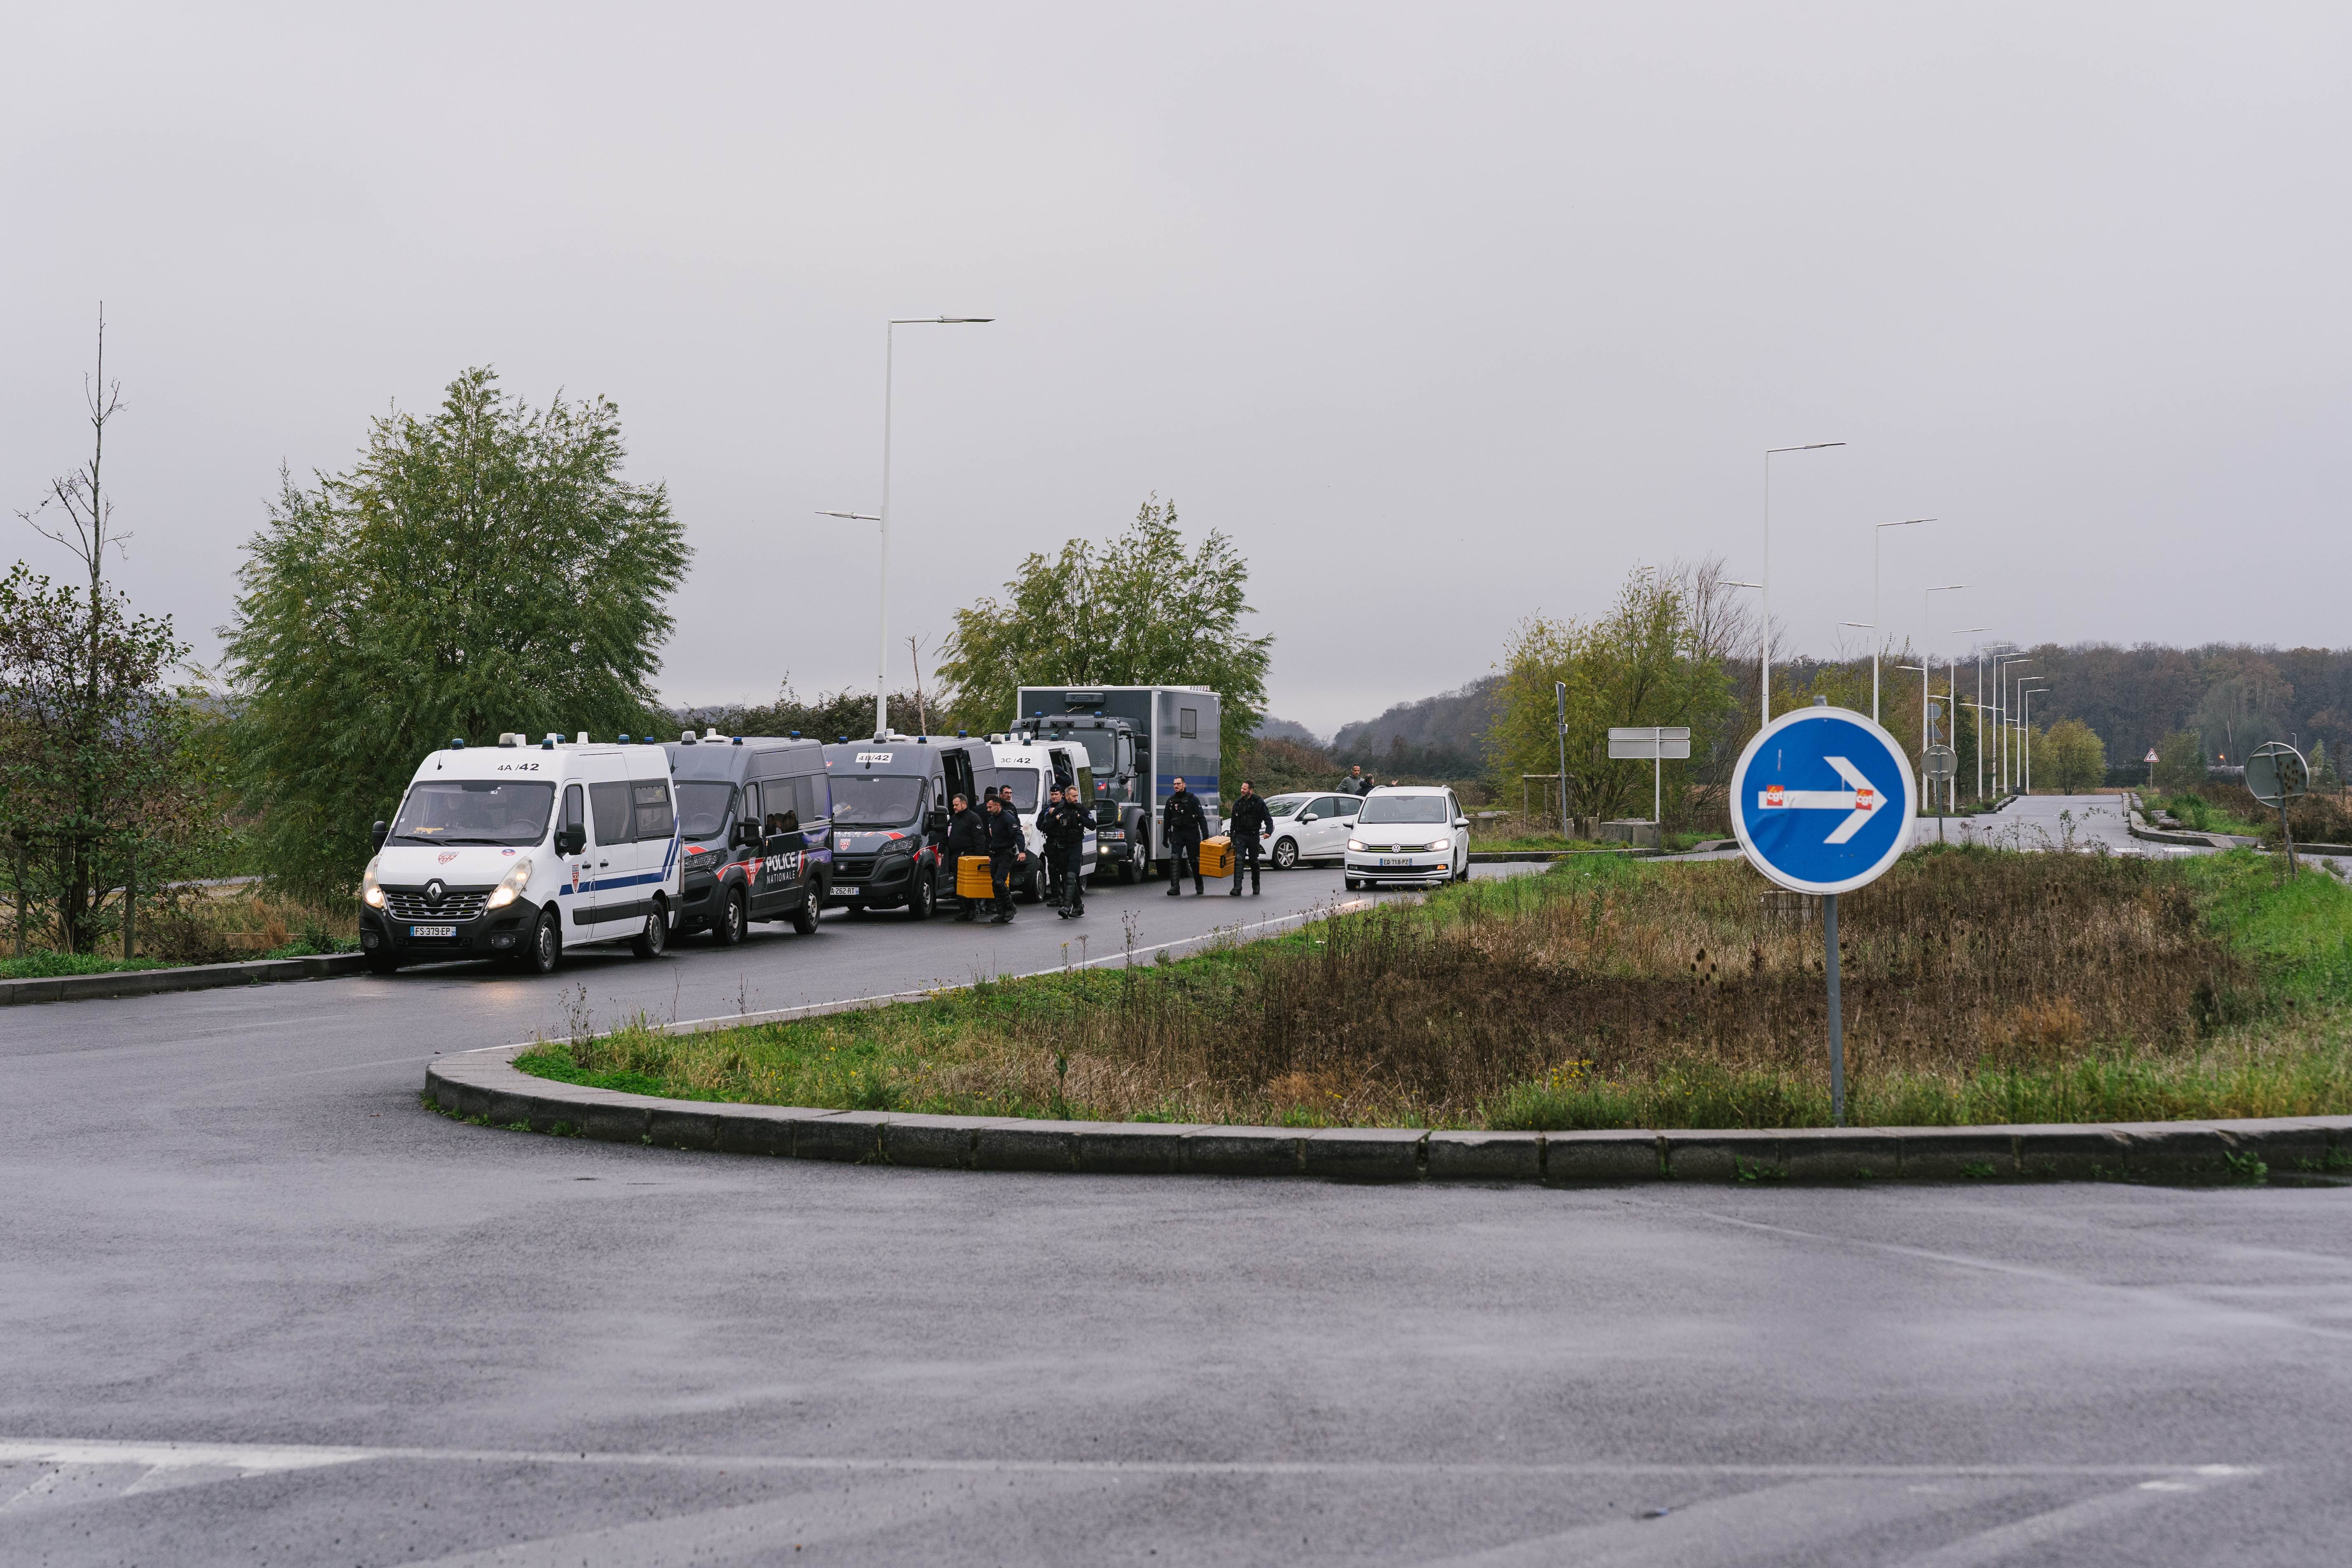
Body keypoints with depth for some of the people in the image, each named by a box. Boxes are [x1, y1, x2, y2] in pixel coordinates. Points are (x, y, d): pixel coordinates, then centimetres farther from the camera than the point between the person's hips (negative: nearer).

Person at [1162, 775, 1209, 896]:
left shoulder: (1192, 799, -2)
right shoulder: (1171, 800, 11)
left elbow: (1201, 817, -5)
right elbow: (1167, 820, 18)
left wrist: (1205, 834, -14)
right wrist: (1165, 837, 17)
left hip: (1192, 832, -3)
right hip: (1177, 833, 3)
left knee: (1194, 860, 5)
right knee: (1175, 859, -12)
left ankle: (1199, 886, 20)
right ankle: (1175, 887, -16)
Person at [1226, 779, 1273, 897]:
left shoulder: (1259, 803, -3)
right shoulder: (1238, 804, 9)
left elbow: (1268, 819, -3)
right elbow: (1234, 822, 19)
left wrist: (1268, 831, -20)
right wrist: (1232, 835, 16)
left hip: (1253, 836, -2)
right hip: (1240, 836, 2)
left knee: (1254, 861, 10)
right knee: (1239, 860, -15)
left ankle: (1256, 886, 27)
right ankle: (1237, 887, -23)